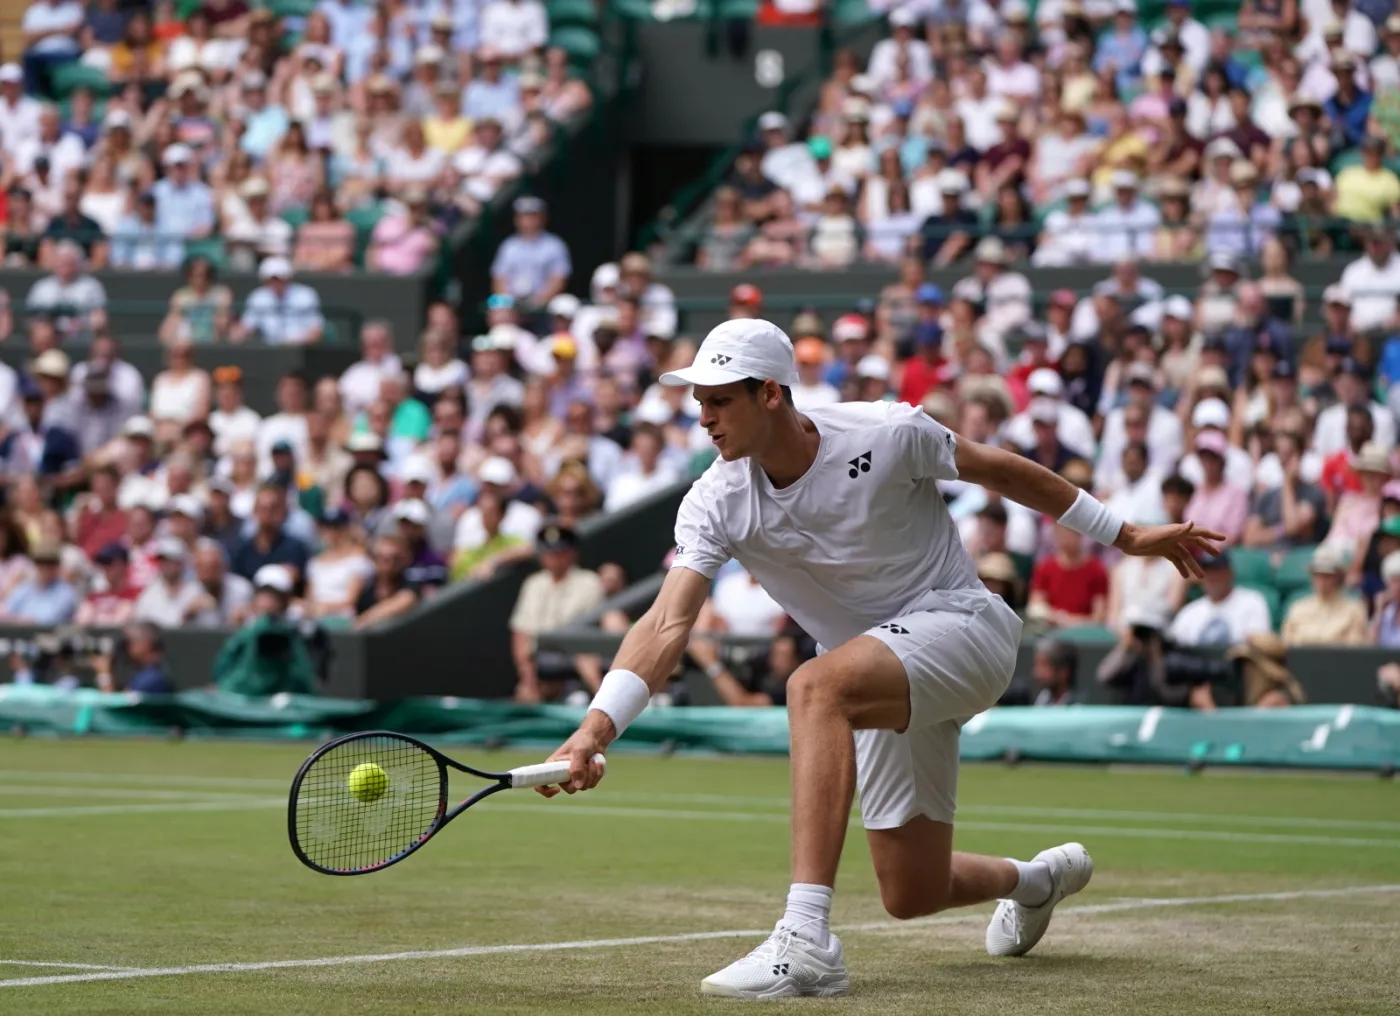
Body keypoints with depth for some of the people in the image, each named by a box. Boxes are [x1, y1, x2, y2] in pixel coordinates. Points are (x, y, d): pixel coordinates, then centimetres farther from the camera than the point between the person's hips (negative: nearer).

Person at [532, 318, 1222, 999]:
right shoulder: (715, 504, -11)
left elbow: (1001, 469, -3)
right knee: (912, 895, 7)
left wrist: (1125, 536, 6)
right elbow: (668, 624, -21)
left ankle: (806, 943, -42)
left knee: (815, 686, -35)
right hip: (882, 688, 6)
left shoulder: (888, 434, -19)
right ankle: (1037, 879, 46)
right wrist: (594, 730, -37)